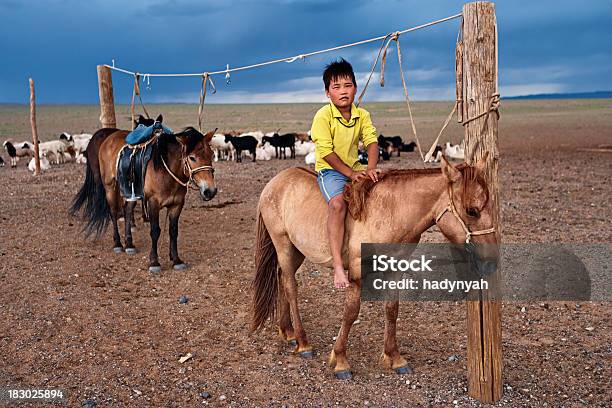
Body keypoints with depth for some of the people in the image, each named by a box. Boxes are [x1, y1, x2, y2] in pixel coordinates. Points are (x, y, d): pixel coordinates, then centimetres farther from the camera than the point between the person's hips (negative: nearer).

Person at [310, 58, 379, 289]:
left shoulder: (362, 115, 6)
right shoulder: (323, 116, -10)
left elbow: (372, 141, -4)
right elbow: (327, 152, -15)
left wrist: (371, 168, -22)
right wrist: (350, 173, -20)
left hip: (355, 168, 6)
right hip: (329, 169, -6)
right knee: (338, 202, -33)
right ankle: (338, 266, -35)